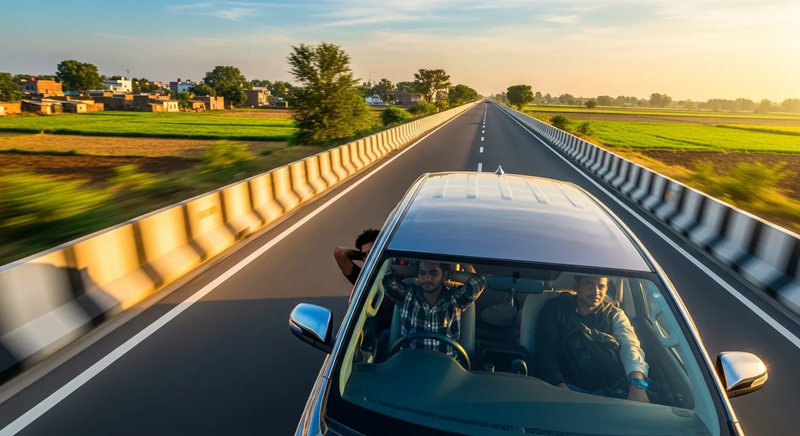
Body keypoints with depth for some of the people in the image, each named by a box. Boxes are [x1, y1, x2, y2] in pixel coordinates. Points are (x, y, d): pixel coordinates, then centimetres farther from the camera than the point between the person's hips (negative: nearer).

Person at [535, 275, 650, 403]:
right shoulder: (555, 308, 5)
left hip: (614, 388, 2)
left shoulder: (615, 314, 11)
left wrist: (637, 384, -28)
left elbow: (629, 345, -8)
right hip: (572, 387, -2)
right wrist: (560, 387, -21)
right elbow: (545, 352, -3)